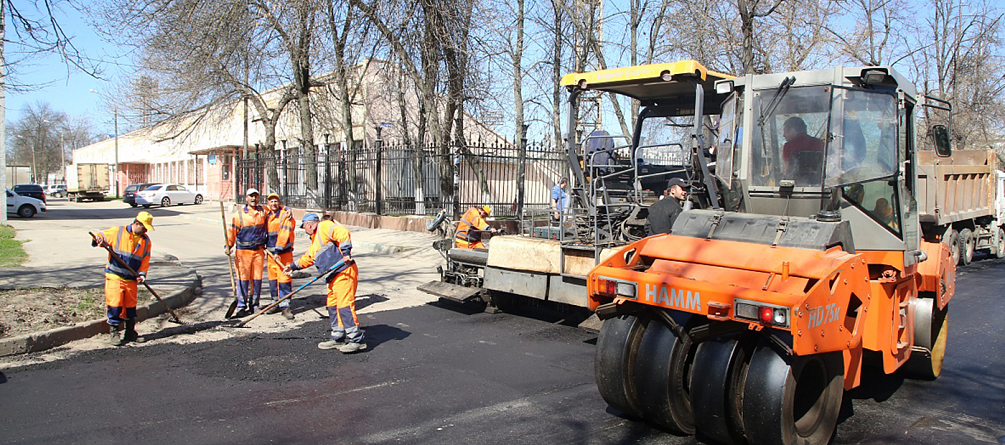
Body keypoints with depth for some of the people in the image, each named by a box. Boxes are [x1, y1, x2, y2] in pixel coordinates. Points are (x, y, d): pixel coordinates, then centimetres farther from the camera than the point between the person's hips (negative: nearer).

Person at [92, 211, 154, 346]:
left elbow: (145, 260, 7)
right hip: (114, 277, -4)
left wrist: (142, 274, -7)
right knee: (115, 305, -6)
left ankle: (130, 333, 22)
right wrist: (98, 240, -26)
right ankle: (114, 333, 5)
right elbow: (102, 236, -2)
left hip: (131, 279, 4)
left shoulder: (145, 241, 8)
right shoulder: (117, 232, -4)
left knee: (131, 306, 10)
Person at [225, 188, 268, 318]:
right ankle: (241, 307, 2)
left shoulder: (263, 211, 7)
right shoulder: (239, 214, -1)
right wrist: (228, 246, -9)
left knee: (257, 279, 5)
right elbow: (232, 231, -2)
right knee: (243, 279, -4)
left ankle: (254, 305, 15)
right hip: (243, 251, -3)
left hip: (259, 250, 3)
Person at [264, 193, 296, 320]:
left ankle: (285, 306, -6)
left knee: (284, 279, -9)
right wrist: (264, 244, 20)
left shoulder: (286, 215, -7)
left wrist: (278, 250, -21)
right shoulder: (267, 215, 15)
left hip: (284, 252, -7)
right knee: (272, 279, 10)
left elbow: (284, 233, -16)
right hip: (270, 252, 7)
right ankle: (276, 303, 21)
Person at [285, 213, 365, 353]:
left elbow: (343, 234, -19)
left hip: (345, 273, -11)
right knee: (332, 306, 12)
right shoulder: (315, 240, 29)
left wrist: (346, 252, -25)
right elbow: (308, 259, 43)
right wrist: (293, 266, 49)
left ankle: (356, 340, -12)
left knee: (345, 305, -14)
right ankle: (338, 339, 20)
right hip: (334, 277, 11)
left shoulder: (324, 227, -3)